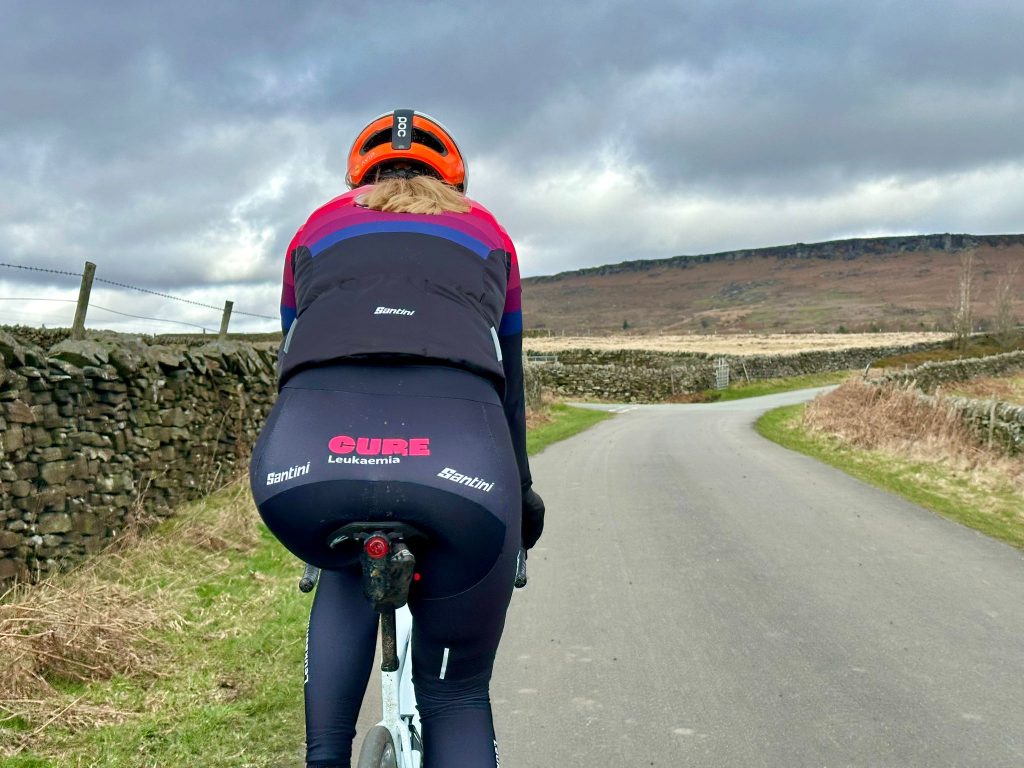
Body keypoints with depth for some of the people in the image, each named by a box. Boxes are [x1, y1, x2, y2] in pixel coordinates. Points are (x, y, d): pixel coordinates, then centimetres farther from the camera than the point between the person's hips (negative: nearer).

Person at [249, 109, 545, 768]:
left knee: (346, 573, 37)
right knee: (457, 696, 20)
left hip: (305, 457, 1)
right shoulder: (486, 232, 32)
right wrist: (522, 493, 52)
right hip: (460, 461, -1)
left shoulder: (320, 227, 33)